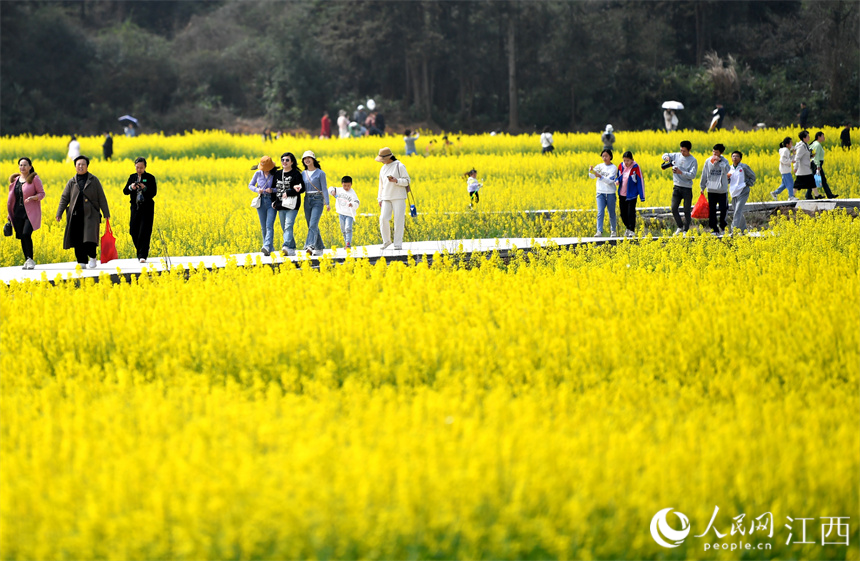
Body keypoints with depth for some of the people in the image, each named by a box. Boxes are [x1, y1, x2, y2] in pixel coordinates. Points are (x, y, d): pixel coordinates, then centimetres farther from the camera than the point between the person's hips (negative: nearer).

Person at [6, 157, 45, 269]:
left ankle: (30, 259, -9)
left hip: (31, 213, -5)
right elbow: (11, 197, 18)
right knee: (22, 237, 4)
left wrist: (33, 198, -22)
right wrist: (9, 213, 18)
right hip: (18, 213, 5)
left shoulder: (35, 179, -3)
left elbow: (42, 194, -2)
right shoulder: (15, 180, 12)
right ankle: (27, 261, 13)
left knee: (26, 234, -19)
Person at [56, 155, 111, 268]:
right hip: (76, 216, 3)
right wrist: (59, 214, 1)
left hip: (90, 215, -3)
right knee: (77, 240, 0)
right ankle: (82, 262, 8)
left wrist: (106, 213, 3)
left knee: (90, 237, -16)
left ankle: (92, 258, 2)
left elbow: (101, 198, 7)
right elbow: (64, 198, 10)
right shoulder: (72, 182, 12)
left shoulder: (94, 180, 7)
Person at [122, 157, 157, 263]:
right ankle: (144, 250, 24)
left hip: (146, 208, -4)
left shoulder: (150, 178, -3)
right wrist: (131, 187, -17)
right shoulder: (132, 177, 9)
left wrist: (145, 188, -26)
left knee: (144, 232, -8)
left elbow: (153, 193, -9)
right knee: (133, 231, 4)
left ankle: (143, 256, -6)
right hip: (135, 207, 4)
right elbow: (125, 191, 4)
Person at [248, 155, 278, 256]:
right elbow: (250, 185, 13)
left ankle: (266, 247, -27)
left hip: (272, 202, -4)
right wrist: (257, 189, -8)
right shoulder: (258, 173, 3)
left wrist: (273, 190, -20)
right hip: (261, 201, 4)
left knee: (269, 226, -15)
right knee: (263, 227, 7)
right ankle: (270, 249, 16)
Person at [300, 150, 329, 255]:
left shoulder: (320, 173, -3)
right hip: (307, 200, 6)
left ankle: (310, 246, -29)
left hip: (317, 200, -6)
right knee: (312, 226, 7)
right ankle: (319, 247, 17)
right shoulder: (303, 174, 12)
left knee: (313, 224, -18)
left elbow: (324, 188, -5)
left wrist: (327, 203, -12)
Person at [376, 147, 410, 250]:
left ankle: (398, 244, 1)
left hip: (398, 197, -5)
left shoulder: (399, 166, -4)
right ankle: (386, 241, 8)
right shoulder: (383, 169, 14)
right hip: (386, 198, 5)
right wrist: (379, 199, 16)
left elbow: (407, 181, -5)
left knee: (398, 220, -5)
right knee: (383, 219, -9)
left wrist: (396, 181, -22)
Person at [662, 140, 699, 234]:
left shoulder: (693, 161, -8)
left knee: (687, 211, 2)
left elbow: (692, 175, -16)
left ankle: (685, 230, 12)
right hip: (677, 187, 4)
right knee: (674, 208, -2)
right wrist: (666, 157, -7)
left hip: (687, 188, -4)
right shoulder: (676, 156, 5)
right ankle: (680, 227, 17)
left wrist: (681, 172, -27)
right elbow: (665, 155, 18)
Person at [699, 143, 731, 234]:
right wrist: (702, 187, 13)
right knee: (712, 210, 2)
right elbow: (704, 174, 11)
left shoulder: (724, 161, -3)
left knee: (723, 209, -1)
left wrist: (719, 161, -25)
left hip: (722, 190, -2)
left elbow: (726, 170, -23)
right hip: (711, 190, 2)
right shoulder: (708, 161, 3)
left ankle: (722, 225, 24)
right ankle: (715, 229, 9)